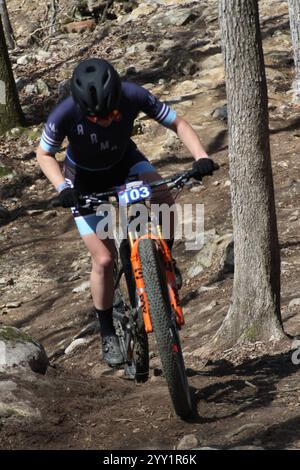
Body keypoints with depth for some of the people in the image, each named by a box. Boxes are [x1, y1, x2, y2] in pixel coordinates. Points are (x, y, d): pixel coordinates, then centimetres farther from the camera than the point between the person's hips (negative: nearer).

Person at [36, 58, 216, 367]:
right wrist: (62, 187, -33)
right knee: (103, 259, -8)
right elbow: (44, 154, -16)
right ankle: (108, 333, 13)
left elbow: (177, 123, -19)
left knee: (164, 202, -30)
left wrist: (201, 156, -35)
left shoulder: (134, 96, -32)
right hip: (85, 180, -1)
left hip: (125, 161, 1)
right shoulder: (66, 113, -34)